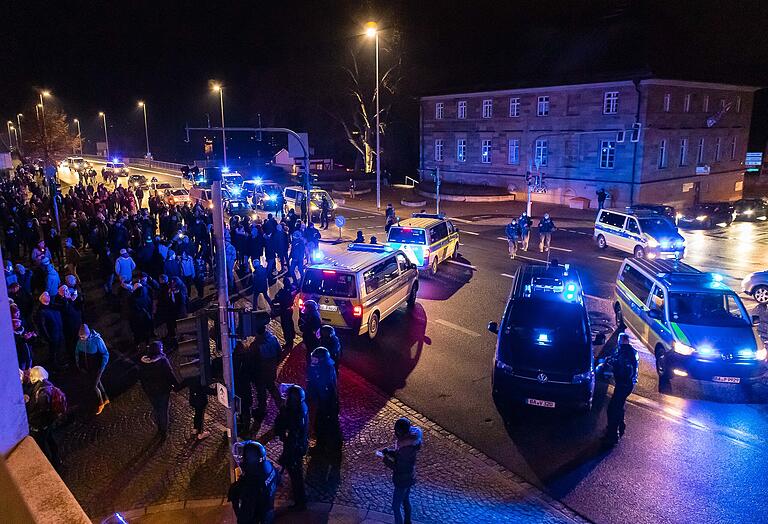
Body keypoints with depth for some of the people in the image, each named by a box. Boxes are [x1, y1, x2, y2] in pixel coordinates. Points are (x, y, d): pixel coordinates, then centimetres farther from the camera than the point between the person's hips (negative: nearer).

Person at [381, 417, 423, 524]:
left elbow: (400, 468, -29)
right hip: (408, 478, 9)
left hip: (403, 480, -9)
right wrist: (389, 451, -5)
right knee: (405, 501, 29)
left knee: (396, 506, 8)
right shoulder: (408, 439, -9)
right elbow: (399, 452, 9)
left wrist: (387, 462, -18)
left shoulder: (405, 449, -36)